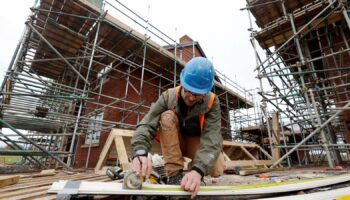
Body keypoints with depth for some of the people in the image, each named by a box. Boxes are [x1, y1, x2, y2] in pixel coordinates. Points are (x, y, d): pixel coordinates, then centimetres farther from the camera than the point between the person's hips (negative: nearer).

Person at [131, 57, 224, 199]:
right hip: (173, 142, 1)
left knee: (216, 170, -27)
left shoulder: (212, 102, -23)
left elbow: (212, 138, -34)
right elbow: (147, 124, -32)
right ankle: (174, 174, -23)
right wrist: (140, 151, -52)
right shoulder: (168, 96, -23)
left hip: (195, 142, 0)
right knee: (167, 116, -30)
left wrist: (198, 169, -50)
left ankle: (192, 166, 8)